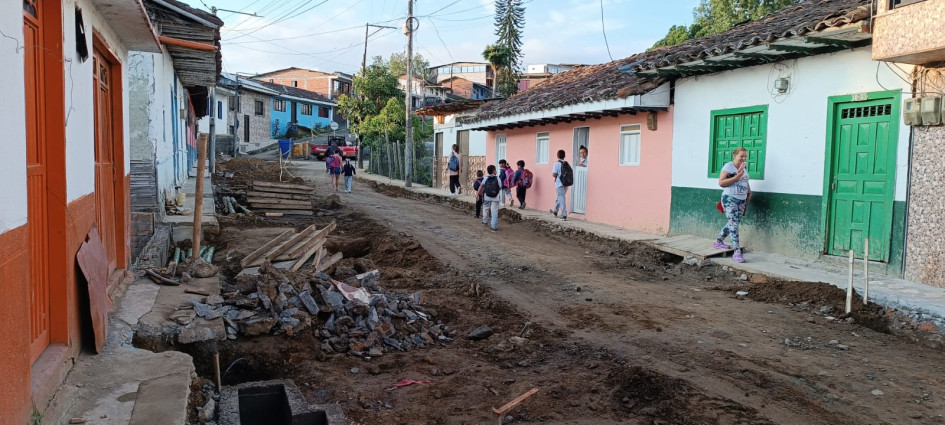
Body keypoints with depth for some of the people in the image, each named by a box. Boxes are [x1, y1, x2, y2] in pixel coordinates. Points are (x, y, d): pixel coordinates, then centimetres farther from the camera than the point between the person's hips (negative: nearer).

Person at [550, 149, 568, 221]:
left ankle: (564, 215, -9)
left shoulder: (557, 164, -11)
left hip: (559, 183, -6)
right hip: (566, 183, 6)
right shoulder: (567, 164, 6)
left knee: (561, 199, -4)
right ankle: (555, 211, 39)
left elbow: (554, 174, -16)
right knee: (559, 198, 22)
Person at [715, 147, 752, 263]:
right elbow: (721, 182, -16)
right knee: (734, 223, -13)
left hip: (742, 200, 8)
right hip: (730, 199, -8)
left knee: (733, 223, 12)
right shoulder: (728, 166, -10)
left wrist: (749, 190, 11)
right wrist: (736, 177, -23)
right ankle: (737, 251, -15)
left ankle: (719, 241, 31)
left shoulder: (744, 167, 13)